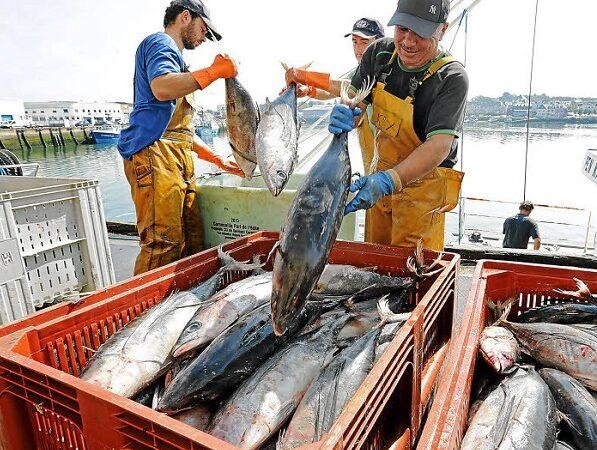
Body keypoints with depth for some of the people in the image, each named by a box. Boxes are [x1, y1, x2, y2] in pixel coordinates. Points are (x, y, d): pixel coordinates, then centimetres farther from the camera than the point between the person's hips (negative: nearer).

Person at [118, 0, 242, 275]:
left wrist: (218, 160, 28)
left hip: (179, 159, 10)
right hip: (154, 153, -9)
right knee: (163, 245, -16)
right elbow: (161, 88, -19)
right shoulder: (160, 43, 5)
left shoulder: (173, 55, 34)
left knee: (193, 242, 3)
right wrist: (214, 71, -11)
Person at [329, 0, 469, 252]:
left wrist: (388, 180, -43)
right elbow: (354, 103, -1)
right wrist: (344, 117, -27)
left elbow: (439, 145, -29)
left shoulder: (452, 77, -20)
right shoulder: (380, 53, -4)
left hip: (425, 182, -5)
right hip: (383, 176, 5)